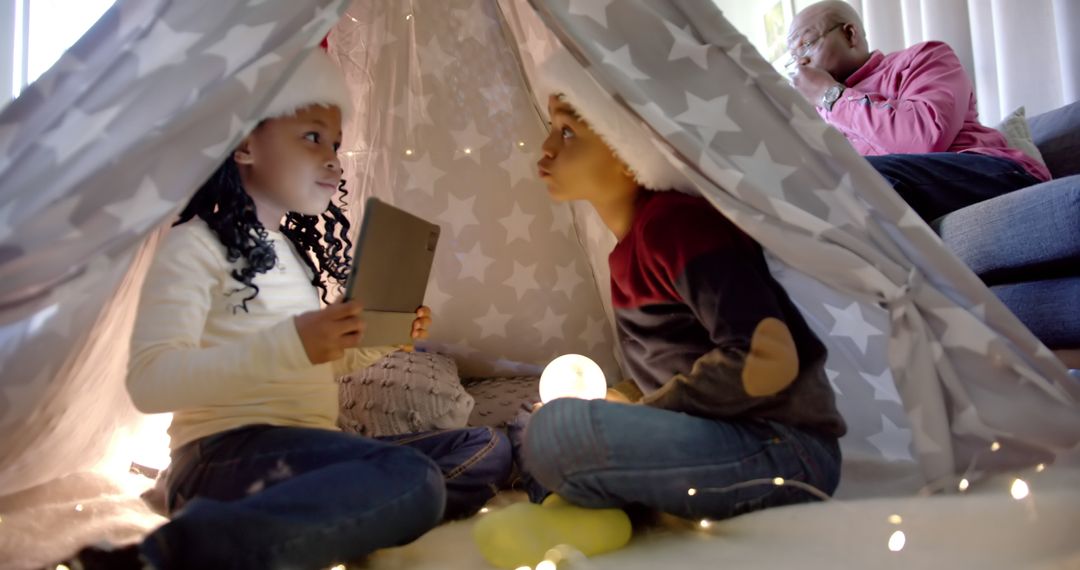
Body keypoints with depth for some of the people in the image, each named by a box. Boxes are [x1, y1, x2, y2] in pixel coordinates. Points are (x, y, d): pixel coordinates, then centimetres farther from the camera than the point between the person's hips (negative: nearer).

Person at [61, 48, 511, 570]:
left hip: (308, 455, 9)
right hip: (229, 455, -8)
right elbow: (150, 382, -17)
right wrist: (291, 344, -27)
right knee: (411, 481, -33)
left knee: (488, 450, -3)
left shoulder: (298, 250, 20)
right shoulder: (196, 245, -4)